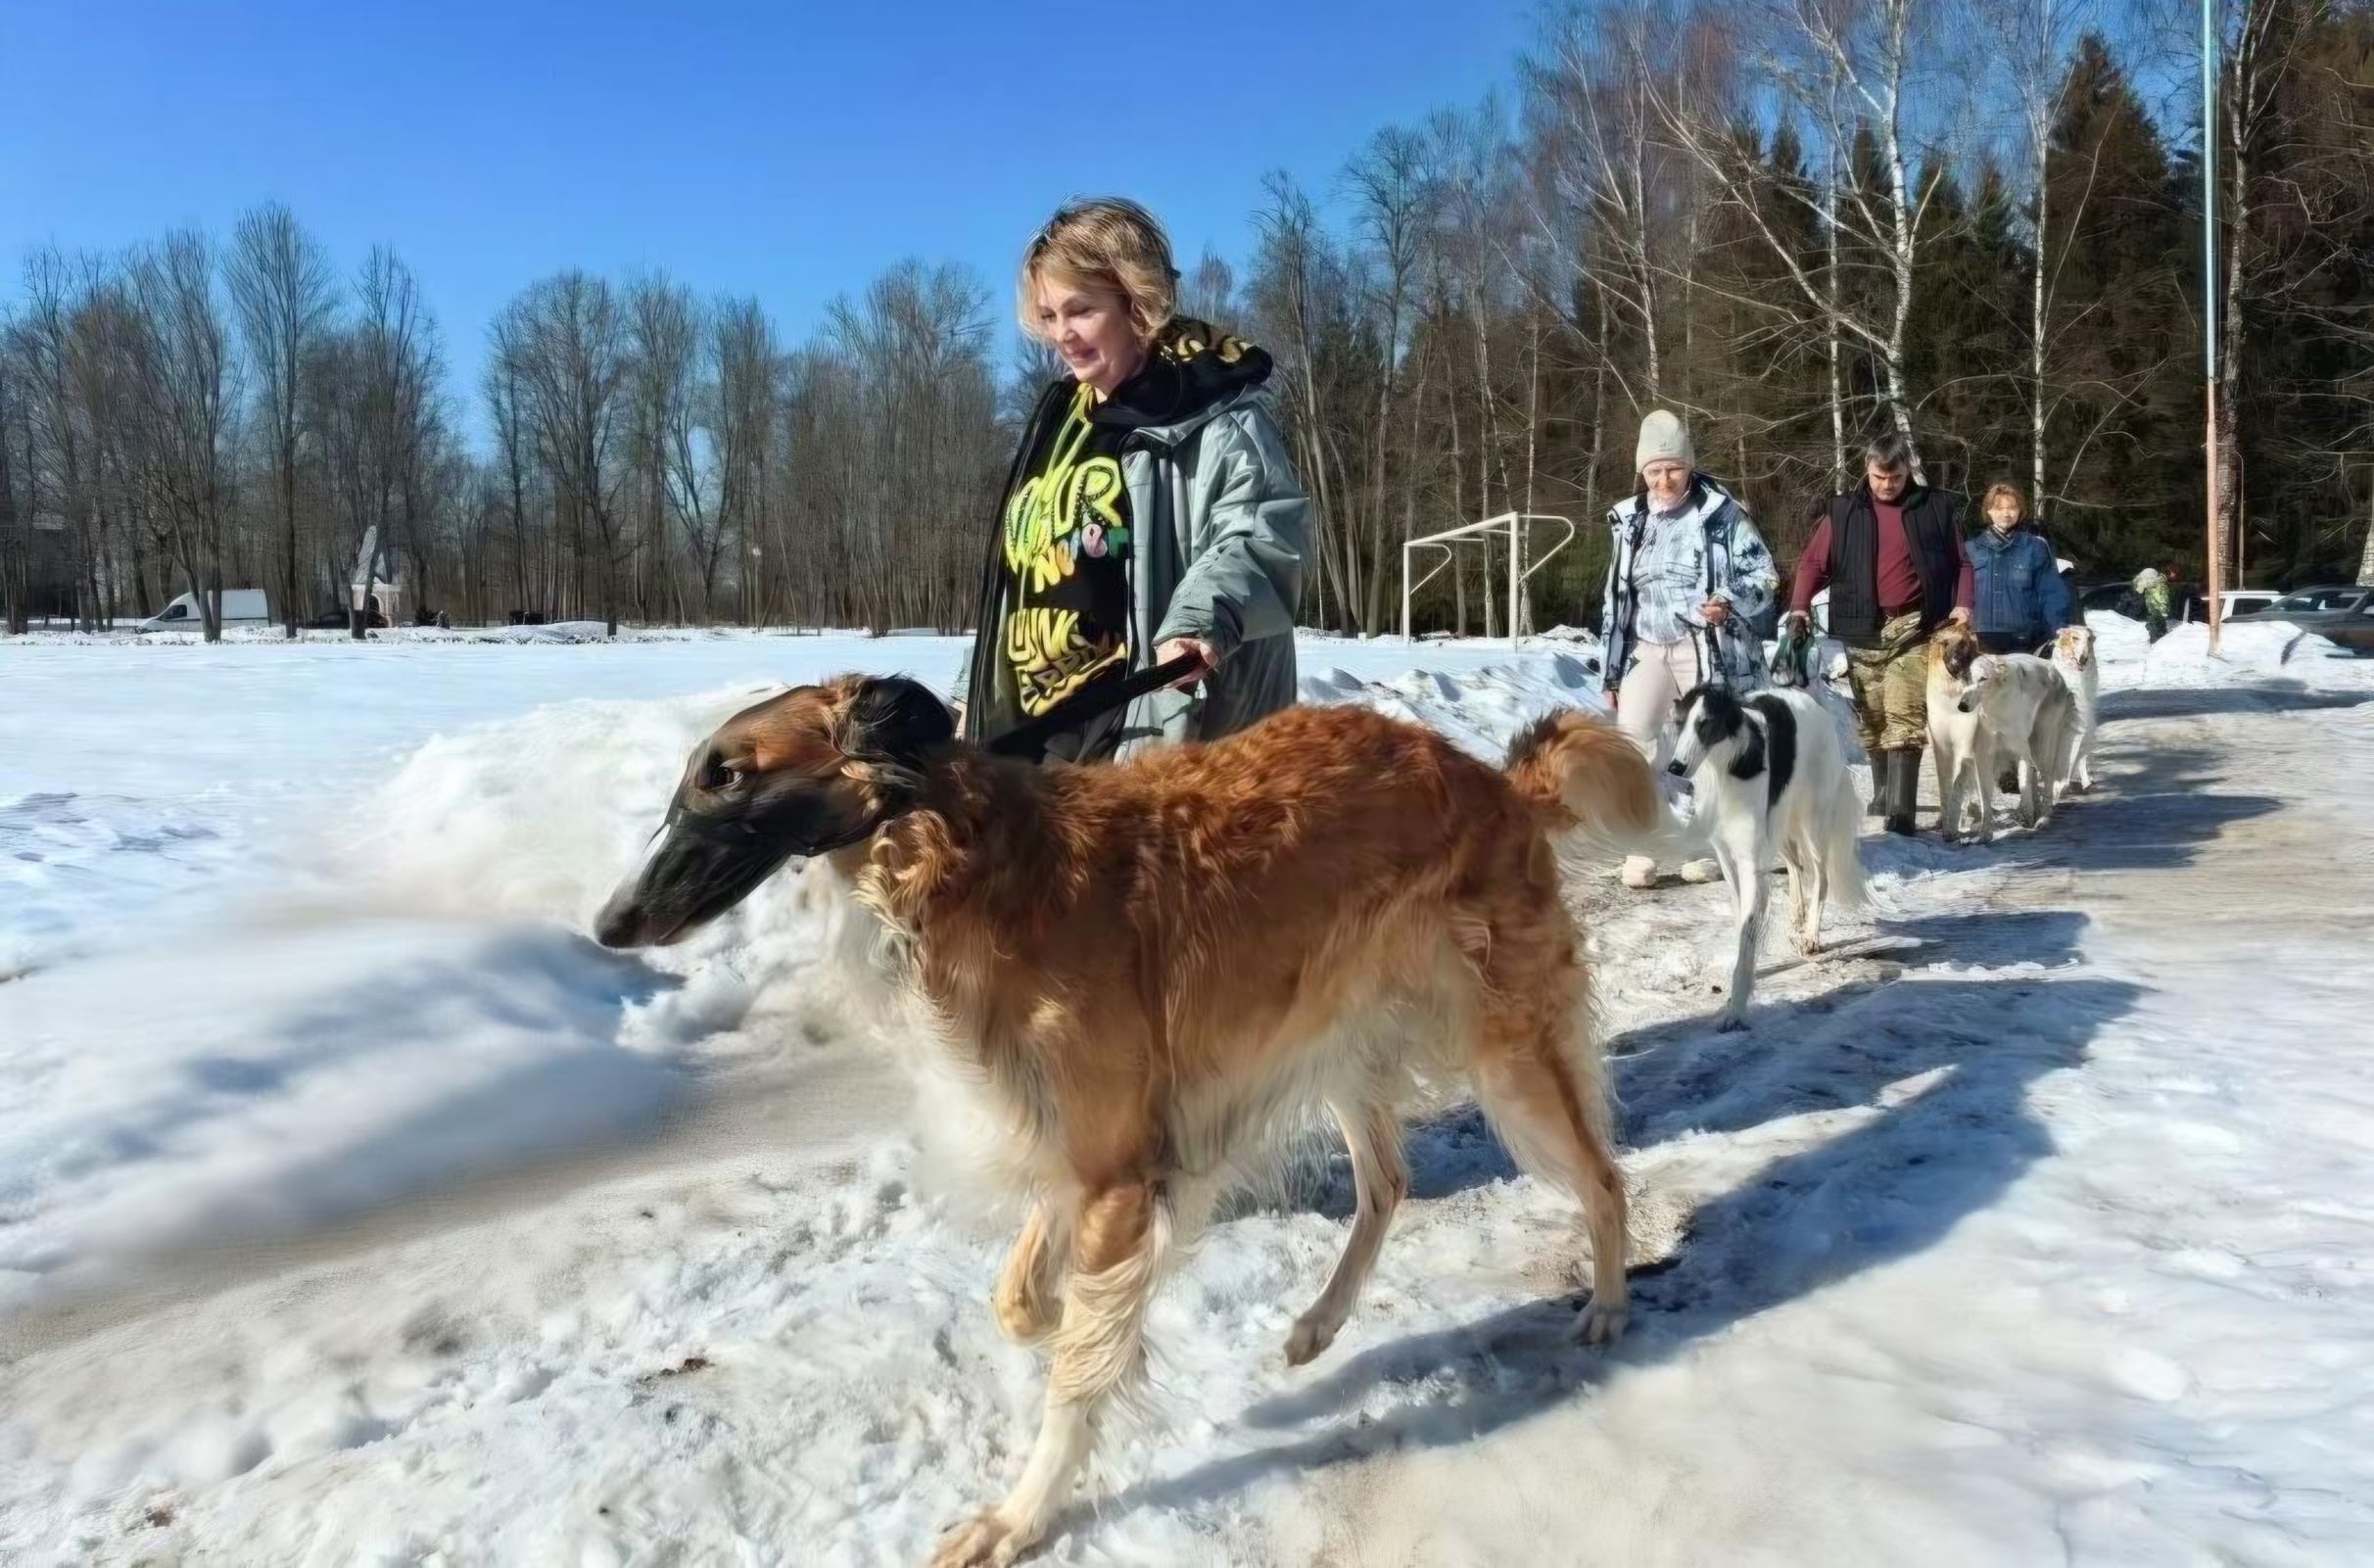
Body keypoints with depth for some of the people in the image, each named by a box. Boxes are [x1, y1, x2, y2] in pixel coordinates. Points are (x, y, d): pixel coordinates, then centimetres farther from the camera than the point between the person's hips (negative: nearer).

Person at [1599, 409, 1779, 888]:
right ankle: (1643, 849, -6)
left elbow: (1764, 576, -2)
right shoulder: (1630, 521, 10)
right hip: (1648, 650, 3)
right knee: (1633, 747, -14)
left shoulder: (1722, 514, -4)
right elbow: (1615, 600, 14)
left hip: (1710, 650, -3)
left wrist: (1731, 604, -24)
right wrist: (1611, 670, 12)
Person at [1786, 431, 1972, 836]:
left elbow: (1960, 562, 11)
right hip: (1863, 631, 2)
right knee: (1873, 719, 8)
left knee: (1905, 718, -11)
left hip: (1915, 628, -2)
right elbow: (1814, 562, 6)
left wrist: (1962, 605, -5)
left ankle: (1900, 808, -15)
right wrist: (1800, 606, -9)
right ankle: (1883, 794, 24)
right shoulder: (1843, 510, 9)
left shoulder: (1936, 507, 8)